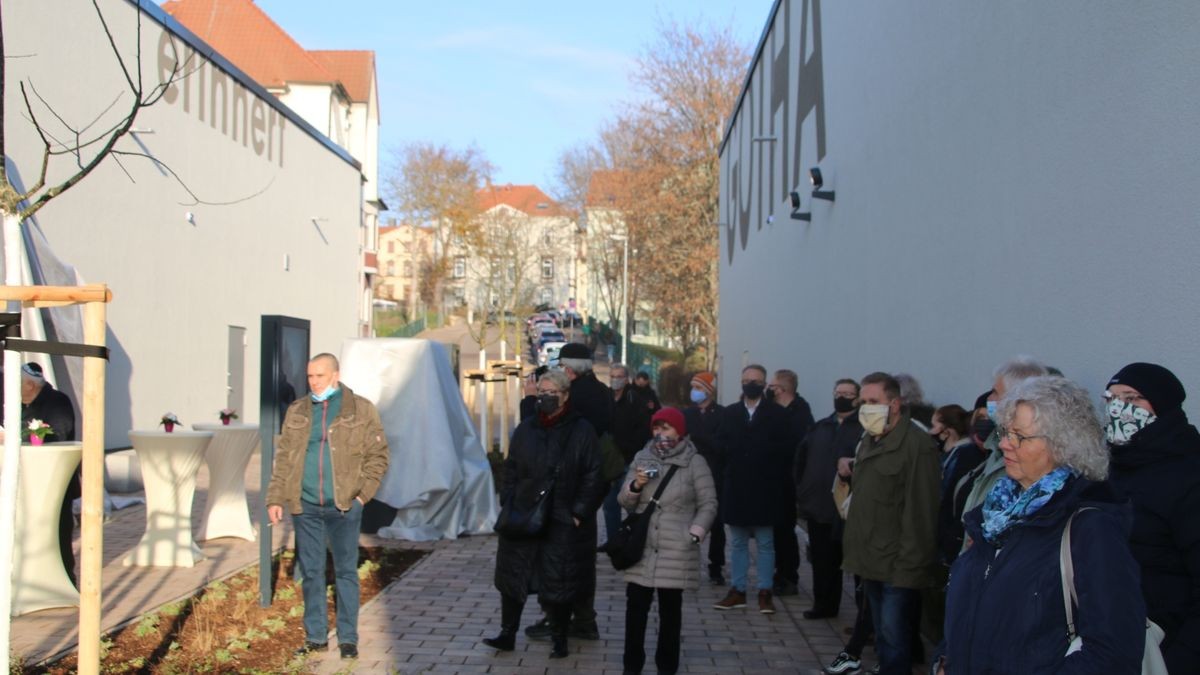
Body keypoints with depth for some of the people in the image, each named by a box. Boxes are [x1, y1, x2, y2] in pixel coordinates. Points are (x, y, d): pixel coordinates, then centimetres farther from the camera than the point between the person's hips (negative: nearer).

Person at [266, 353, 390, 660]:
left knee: (346, 572, 4)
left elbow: (378, 455, 0)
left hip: (343, 507, -3)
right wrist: (275, 498, 4)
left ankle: (348, 638, 14)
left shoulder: (361, 410, 0)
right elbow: (283, 457, 10)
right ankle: (315, 636, 21)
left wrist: (363, 494, -9)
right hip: (305, 506, 3)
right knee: (310, 572, 9)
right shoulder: (297, 411, 9)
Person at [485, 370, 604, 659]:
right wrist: (508, 505, 3)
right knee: (512, 577, 8)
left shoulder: (582, 431, -4)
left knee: (557, 581, 4)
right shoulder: (526, 429, 8)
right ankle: (507, 633, 22)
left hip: (562, 522, -4)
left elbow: (593, 477, -6)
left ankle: (559, 639, 20)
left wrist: (579, 513, -10)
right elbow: (510, 470, 11)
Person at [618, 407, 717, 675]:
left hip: (675, 552, -3)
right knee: (635, 607, 5)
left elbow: (708, 504, 0)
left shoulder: (695, 462, -1)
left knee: (670, 610, 7)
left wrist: (694, 534, -10)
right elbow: (625, 502, 10)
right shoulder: (642, 458, 9)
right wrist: (635, 485, -10)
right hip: (641, 547, 3)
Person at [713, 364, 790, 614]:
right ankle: (738, 591, 16)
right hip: (736, 487, 3)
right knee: (738, 543, 10)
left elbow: (782, 451, -5)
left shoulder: (777, 414, -1)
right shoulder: (730, 413, 9)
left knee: (765, 544, 3)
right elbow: (724, 446, 5)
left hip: (764, 489, -3)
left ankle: (765, 593, 9)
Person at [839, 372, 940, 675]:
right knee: (883, 634, 18)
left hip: (897, 564, -9)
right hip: (871, 559, 9)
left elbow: (920, 511, -19)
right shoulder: (870, 438, 13)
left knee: (894, 638, -6)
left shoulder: (916, 444, -16)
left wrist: (909, 565, -20)